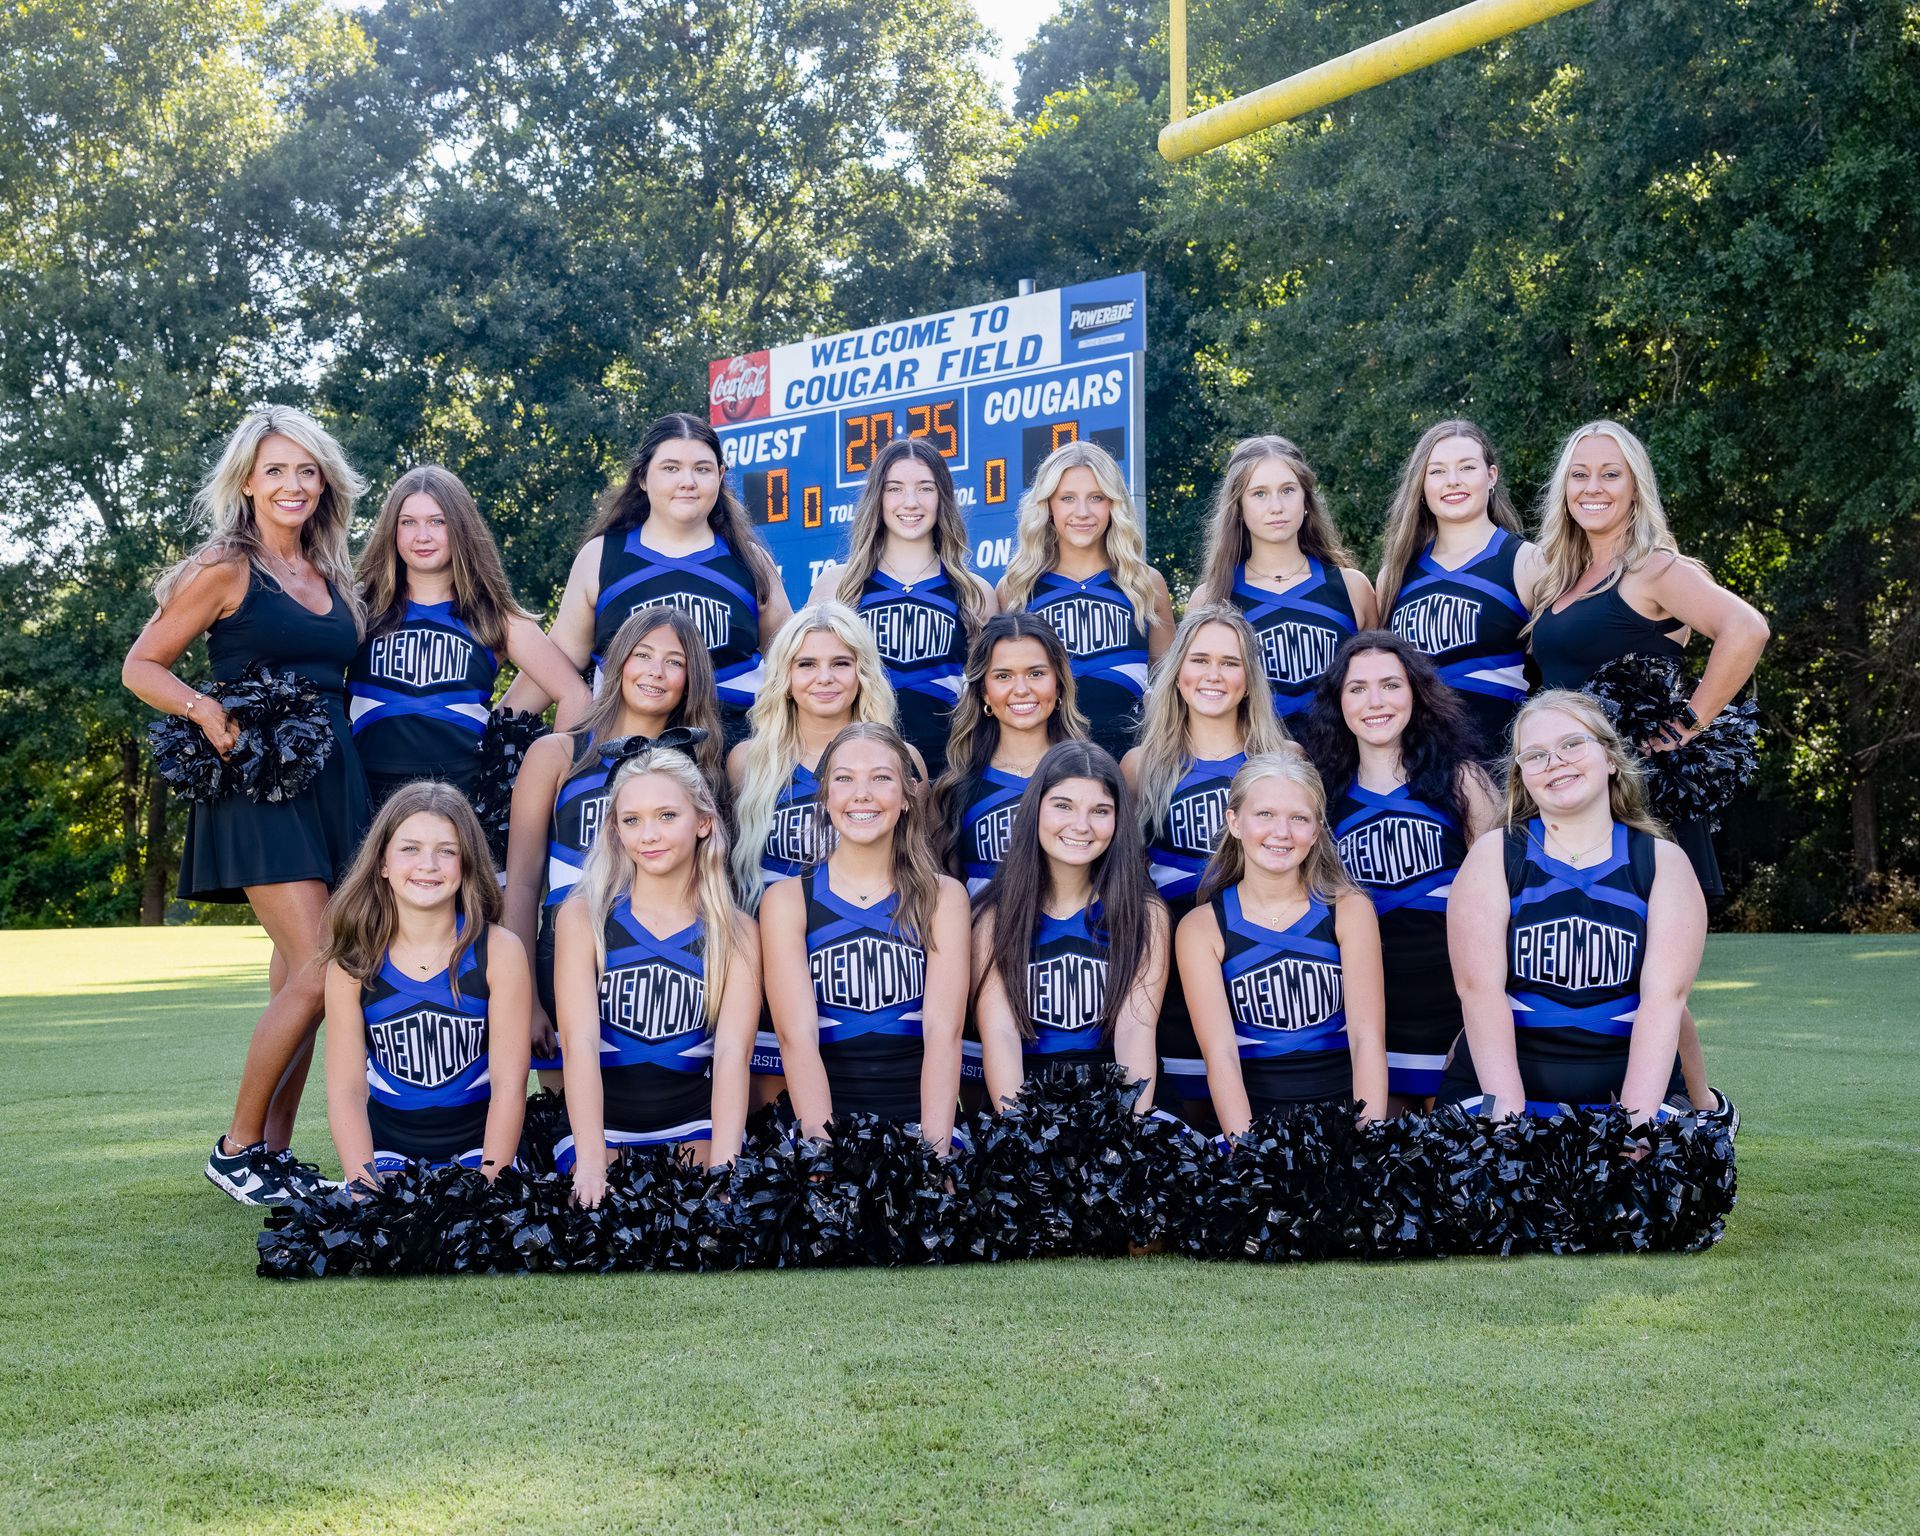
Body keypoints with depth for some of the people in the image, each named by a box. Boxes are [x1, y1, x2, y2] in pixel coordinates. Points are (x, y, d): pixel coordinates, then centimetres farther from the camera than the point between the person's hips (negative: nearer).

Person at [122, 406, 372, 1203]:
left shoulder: (333, 577, 15)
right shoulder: (226, 571, -3)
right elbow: (142, 665, -1)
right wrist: (203, 709, -18)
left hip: (333, 780, 6)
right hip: (258, 781, -6)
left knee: (296, 976, 7)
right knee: (315, 972, -13)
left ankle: (275, 1150, 14)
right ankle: (235, 1149, 1)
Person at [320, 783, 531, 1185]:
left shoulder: (499, 952, -8)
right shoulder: (352, 962, -4)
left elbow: (509, 1087, -9)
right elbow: (346, 1090, -6)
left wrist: (486, 1188, -18)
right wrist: (366, 1188, -19)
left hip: (479, 1145, -1)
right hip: (388, 1150, 1)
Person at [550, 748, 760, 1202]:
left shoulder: (737, 932, 4)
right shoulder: (585, 916, 1)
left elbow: (733, 1053, -9)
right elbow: (579, 1042, -11)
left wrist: (722, 1169, -25)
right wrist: (591, 1163, -24)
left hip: (694, 1124, 1)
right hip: (602, 1123, -1)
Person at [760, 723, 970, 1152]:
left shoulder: (943, 897, 8)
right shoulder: (787, 900, 5)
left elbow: (944, 1031, -4)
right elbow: (797, 1036, -7)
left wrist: (934, 1151, -17)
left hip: (920, 1122, 0)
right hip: (825, 1124, 0)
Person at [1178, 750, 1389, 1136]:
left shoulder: (1349, 911, 4)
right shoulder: (1201, 927, 1)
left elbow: (1368, 1038, -5)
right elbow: (1219, 1054, -9)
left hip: (1344, 1105, 1)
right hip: (1253, 1114, -1)